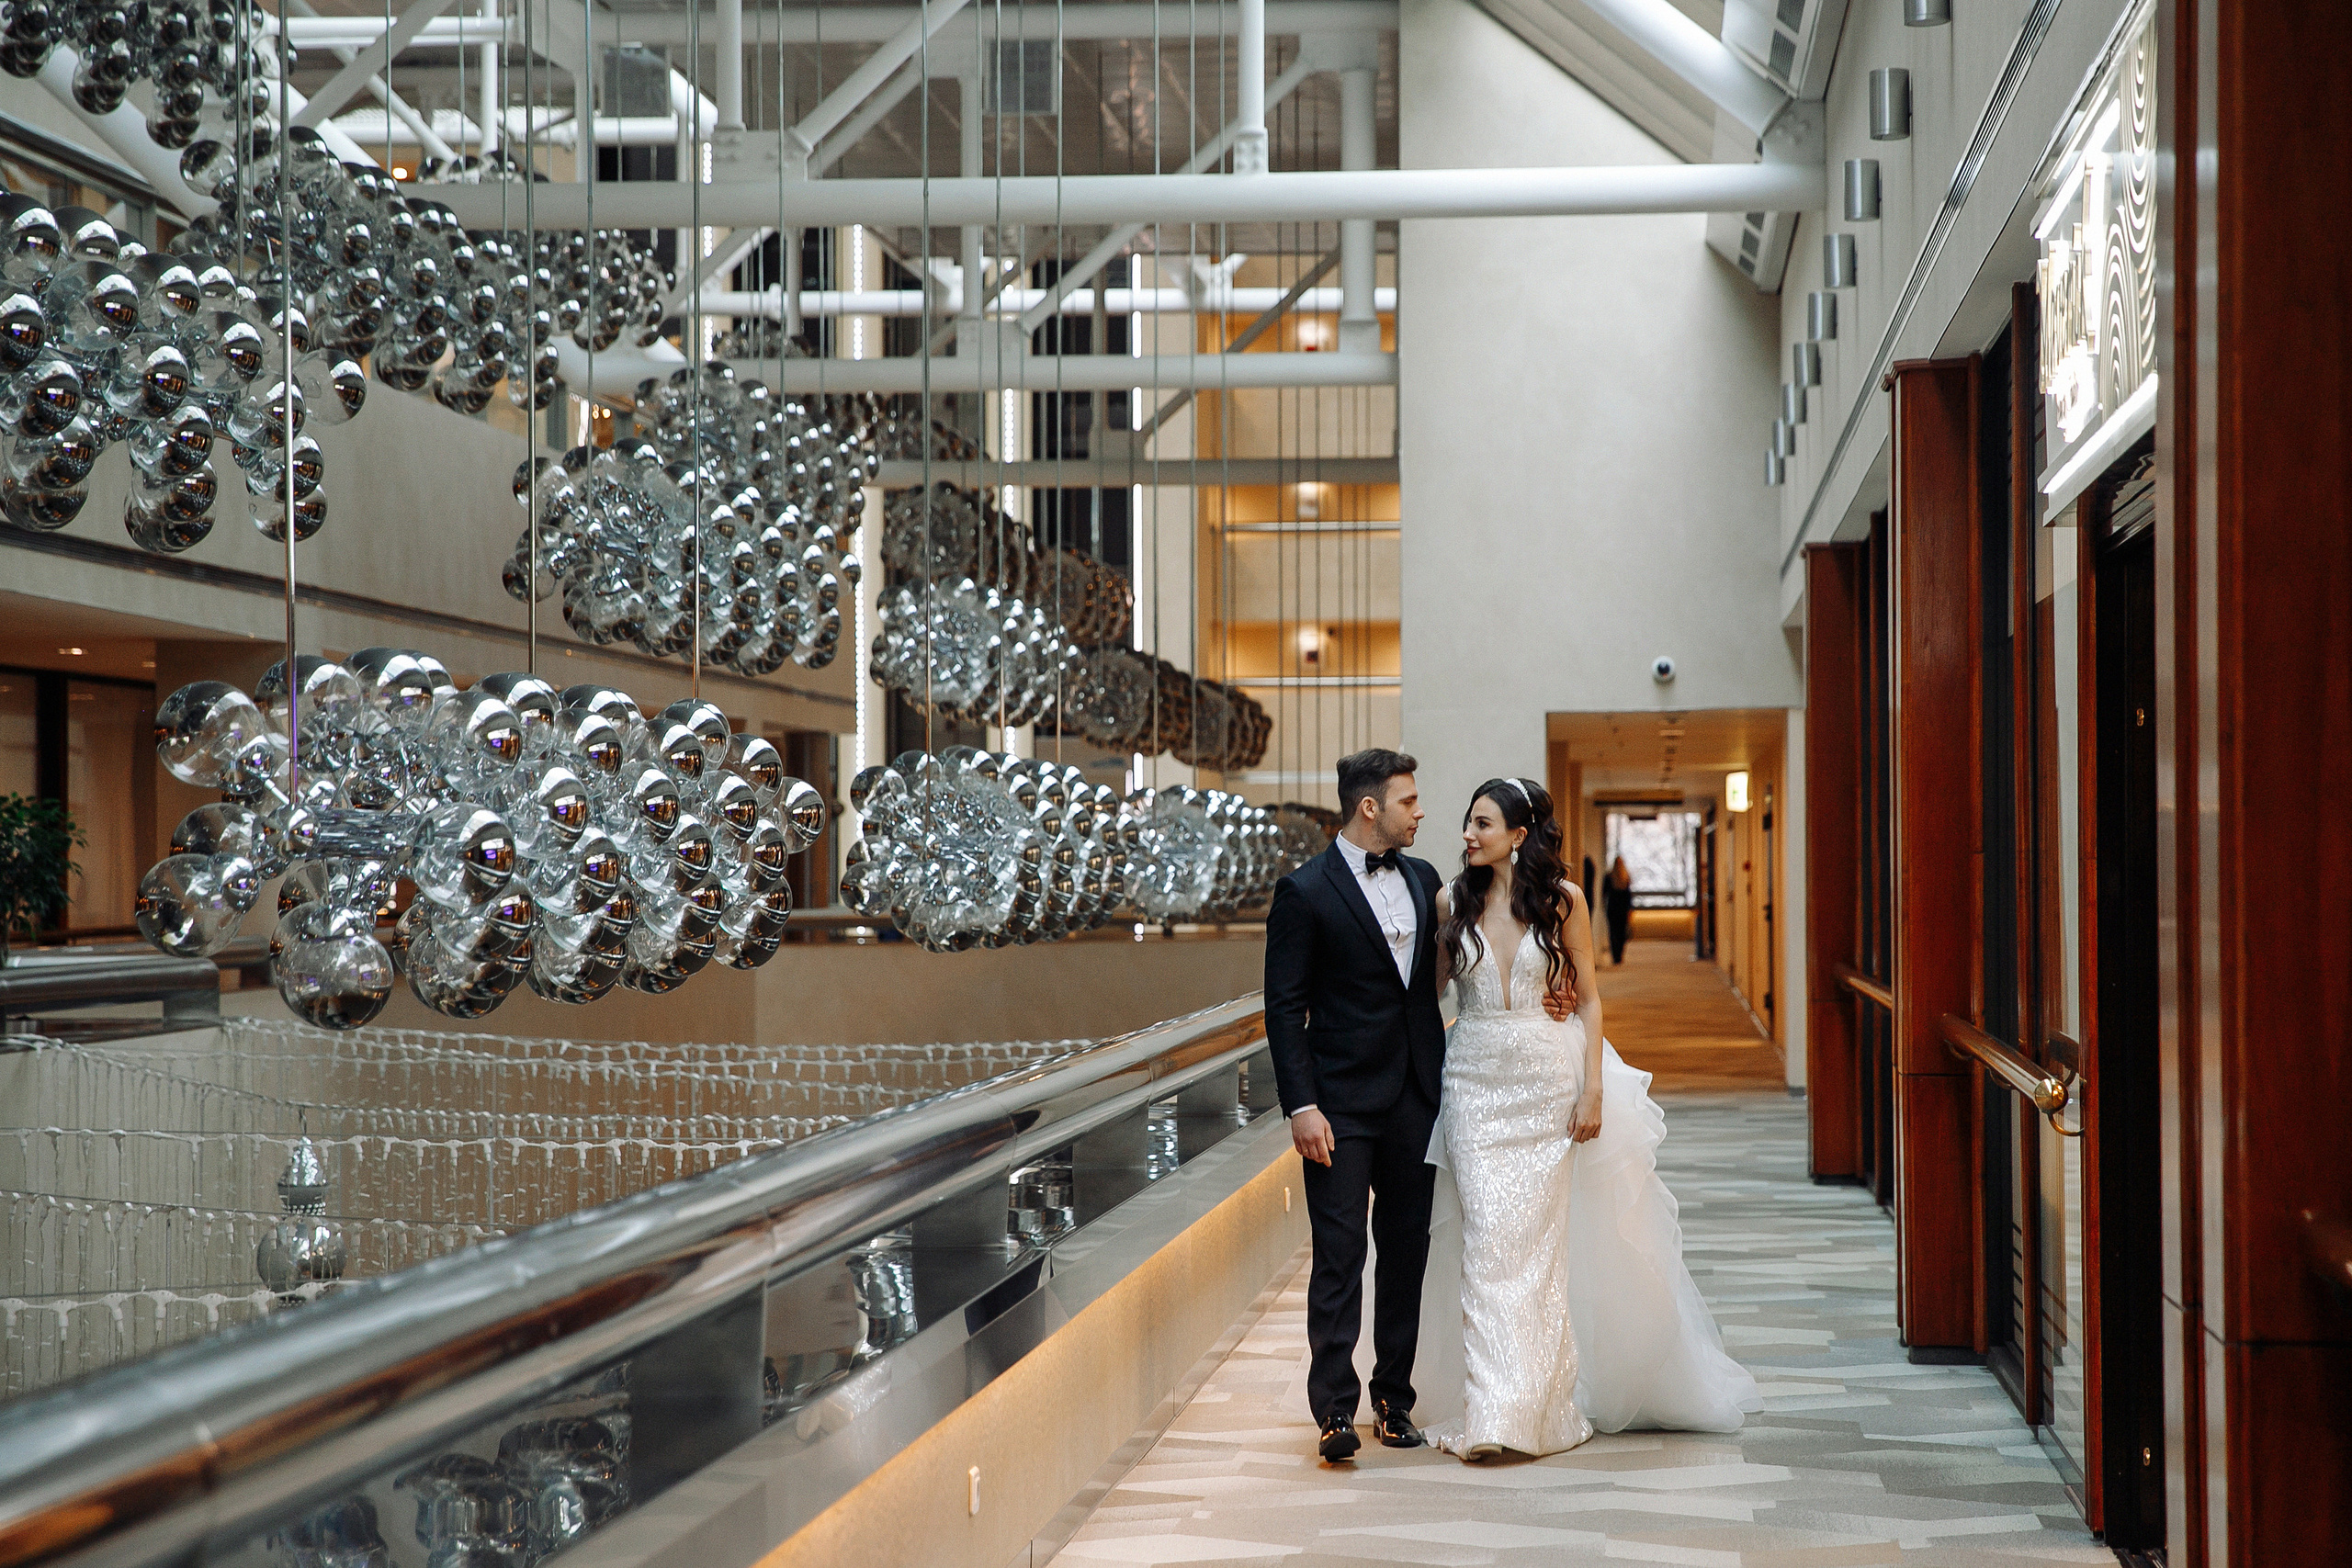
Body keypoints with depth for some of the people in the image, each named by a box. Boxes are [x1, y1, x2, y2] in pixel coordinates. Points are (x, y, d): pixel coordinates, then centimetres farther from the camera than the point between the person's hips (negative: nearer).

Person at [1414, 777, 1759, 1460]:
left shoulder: (1561, 898, -2)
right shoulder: (1453, 901, 3)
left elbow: (1588, 997, 0)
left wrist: (1594, 1089, -6)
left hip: (1546, 1079, -1)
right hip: (1474, 1081, 1)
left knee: (1540, 1238, 2)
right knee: (1487, 1240, -5)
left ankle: (1541, 1405, 13)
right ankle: (1496, 1413, -2)